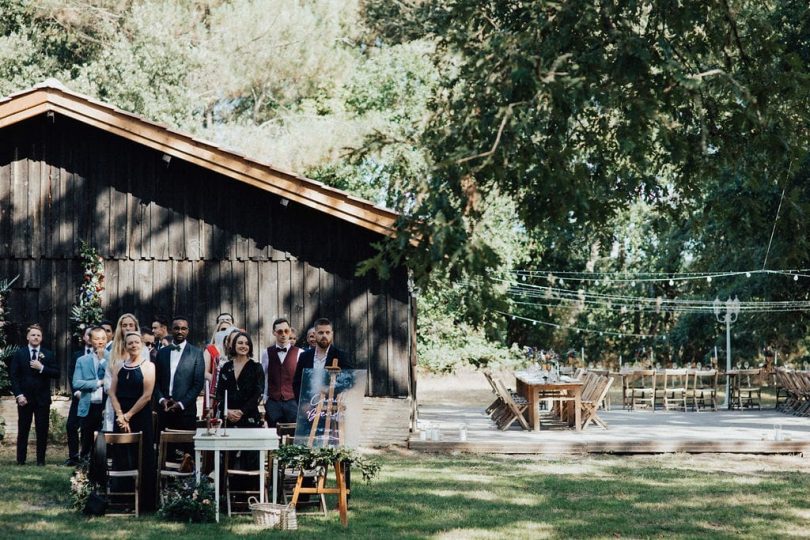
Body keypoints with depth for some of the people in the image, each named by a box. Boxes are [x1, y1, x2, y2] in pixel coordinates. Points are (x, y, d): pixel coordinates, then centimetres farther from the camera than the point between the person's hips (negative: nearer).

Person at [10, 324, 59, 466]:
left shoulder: (48, 355, 7)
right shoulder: (19, 354, 5)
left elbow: (56, 374, 0)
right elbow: (13, 375, 0)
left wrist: (42, 368, -15)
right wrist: (19, 395, -9)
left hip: (42, 398, 0)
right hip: (25, 398, 0)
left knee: (42, 430, 1)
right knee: (23, 430, 3)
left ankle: (41, 459, 7)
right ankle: (21, 460, 8)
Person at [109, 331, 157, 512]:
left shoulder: (148, 366, -4)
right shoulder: (120, 366, 11)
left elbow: (147, 396, -10)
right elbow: (113, 392, 5)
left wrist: (128, 415, -10)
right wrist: (120, 415, -8)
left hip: (140, 416, -4)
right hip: (121, 417, 4)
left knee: (142, 460, -1)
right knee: (121, 459, 5)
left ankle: (146, 502, 4)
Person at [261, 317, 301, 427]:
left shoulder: (299, 353, 0)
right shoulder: (266, 353, 5)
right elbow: (263, 378, 7)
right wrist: (263, 401, 7)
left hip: (293, 402, -1)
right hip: (273, 402, 1)